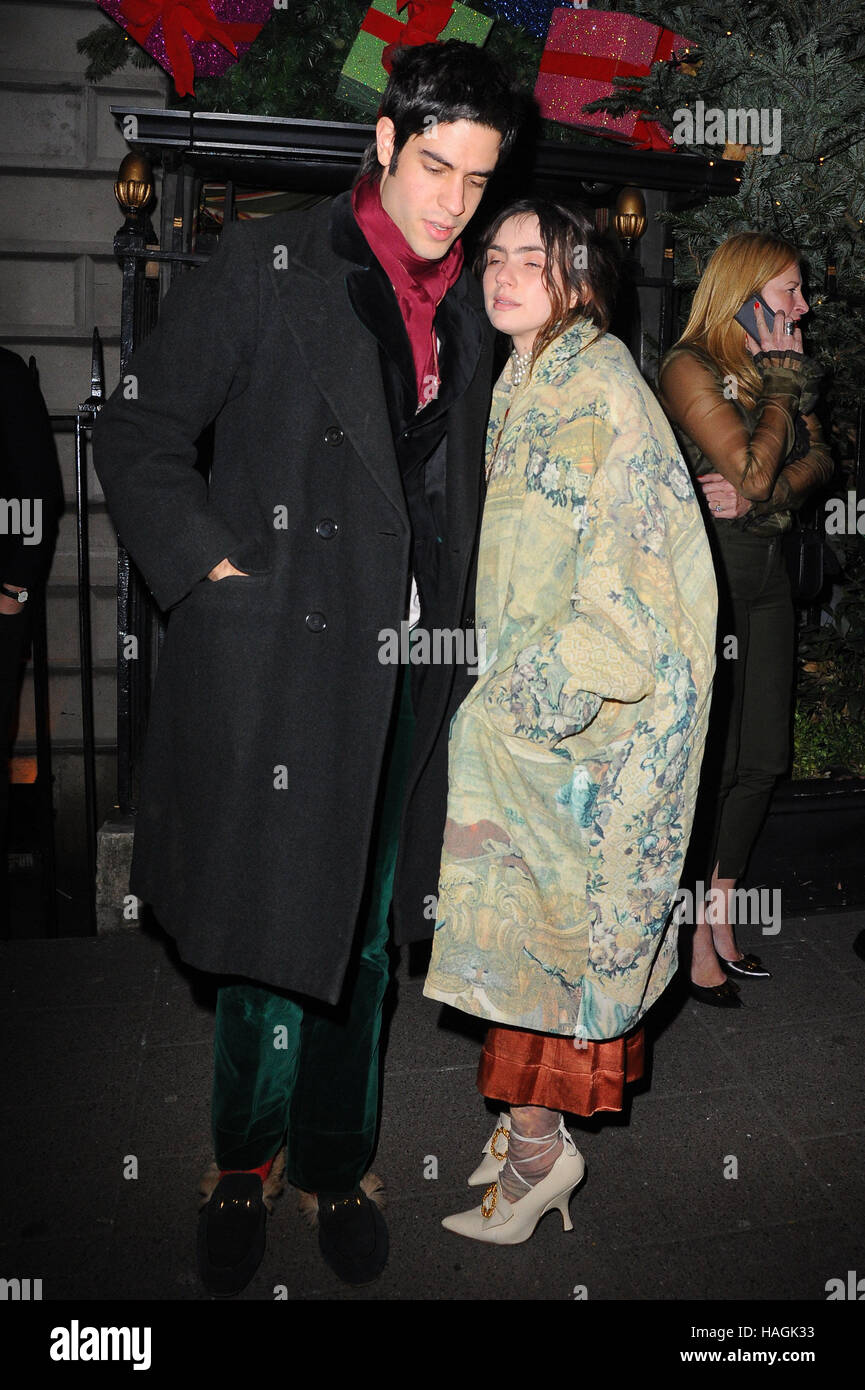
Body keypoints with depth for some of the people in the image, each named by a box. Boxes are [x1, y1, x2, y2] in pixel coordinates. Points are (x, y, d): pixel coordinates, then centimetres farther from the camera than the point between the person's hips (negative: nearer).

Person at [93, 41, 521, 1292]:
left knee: (365, 934, 13)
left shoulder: (467, 314, 14)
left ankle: (336, 1164, 34)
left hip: (406, 671, 5)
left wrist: (453, 636, 12)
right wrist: (210, 569, -12)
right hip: (277, 659, -4)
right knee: (277, 928, 2)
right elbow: (139, 437, -2)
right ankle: (244, 1162, 29)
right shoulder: (267, 267, -1)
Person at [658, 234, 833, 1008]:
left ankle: (721, 924, 23)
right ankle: (696, 946, 11)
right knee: (705, 766, -3)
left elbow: (819, 461, 7)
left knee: (759, 762, 9)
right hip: (705, 575, -8)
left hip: (766, 574, 8)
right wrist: (785, 383, -5)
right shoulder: (691, 367, -8)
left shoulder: (774, 367, 16)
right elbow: (753, 470, -17)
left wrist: (765, 495, -12)